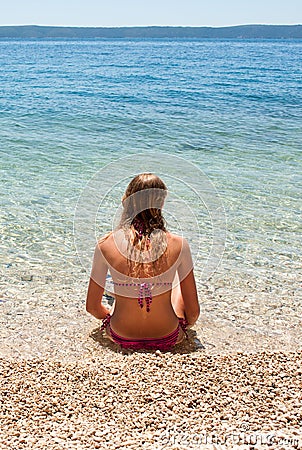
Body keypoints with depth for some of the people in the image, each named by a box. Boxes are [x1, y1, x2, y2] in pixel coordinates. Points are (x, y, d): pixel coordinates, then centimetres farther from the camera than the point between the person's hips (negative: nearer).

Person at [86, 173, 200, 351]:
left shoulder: (106, 245, -17)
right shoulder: (178, 245, -19)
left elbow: (92, 307, -6)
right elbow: (193, 312, -10)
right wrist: (187, 323, 13)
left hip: (121, 336, 1)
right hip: (167, 339, 0)